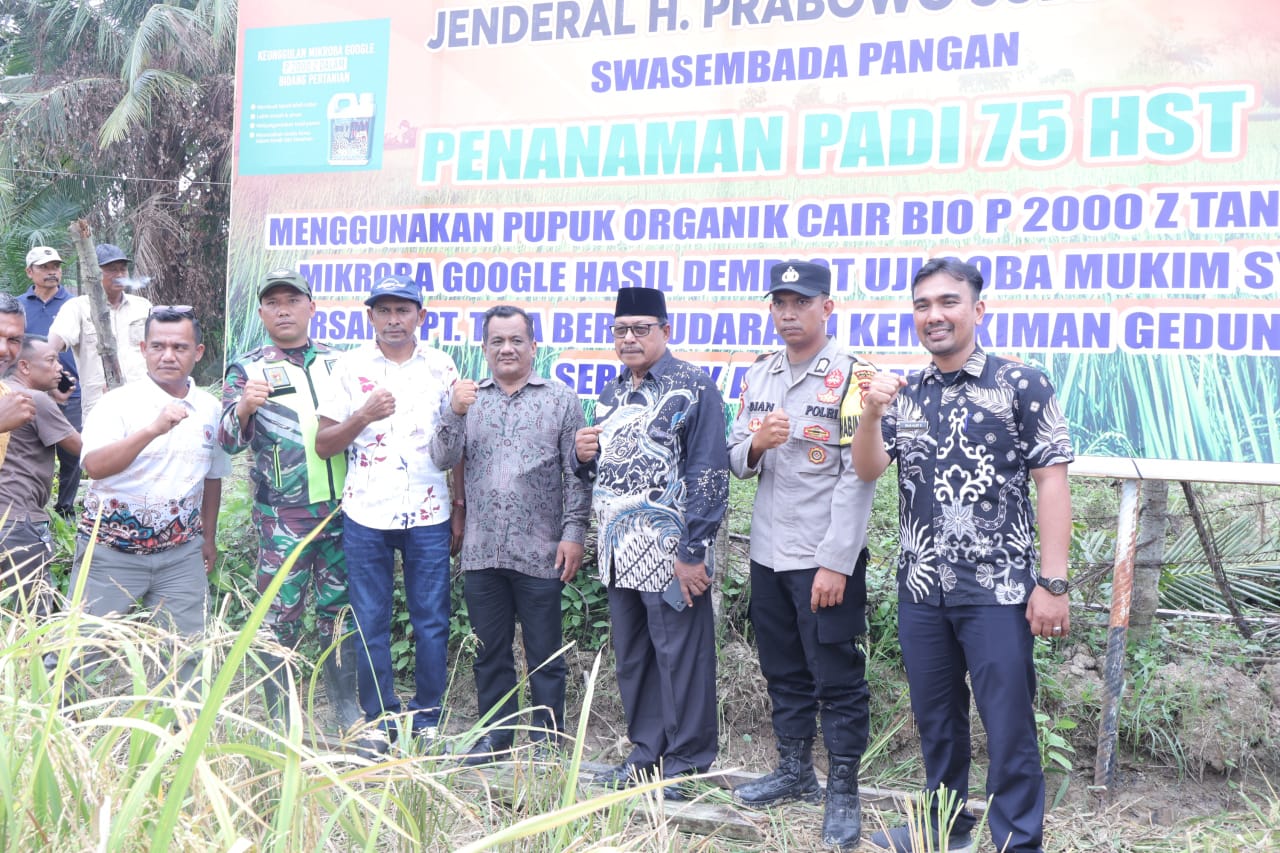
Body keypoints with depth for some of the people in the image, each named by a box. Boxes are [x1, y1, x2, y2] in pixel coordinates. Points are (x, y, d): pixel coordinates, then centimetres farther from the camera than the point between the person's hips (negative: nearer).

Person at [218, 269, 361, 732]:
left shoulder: (337, 362, 10)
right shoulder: (247, 368, 0)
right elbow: (228, 441, -11)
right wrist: (243, 407, -30)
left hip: (342, 507, 3)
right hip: (282, 516, -3)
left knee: (340, 608, 11)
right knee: (282, 613, 4)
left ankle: (345, 703, 24)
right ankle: (281, 717, 16)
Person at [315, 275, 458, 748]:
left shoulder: (442, 367, 5)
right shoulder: (350, 366, 2)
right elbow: (323, 445, 1)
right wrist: (364, 415, -16)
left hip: (428, 515, 0)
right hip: (366, 515, 0)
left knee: (432, 621, 4)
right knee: (370, 622, 6)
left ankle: (427, 716, 18)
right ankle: (379, 718, 19)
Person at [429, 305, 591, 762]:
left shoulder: (561, 400, 3)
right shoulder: (468, 398, 10)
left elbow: (576, 474, 1)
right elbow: (443, 459, 1)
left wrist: (573, 533, -6)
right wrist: (455, 412, -15)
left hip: (540, 552, -3)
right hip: (481, 551, 3)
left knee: (545, 653, 6)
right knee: (490, 651, 12)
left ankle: (547, 737, 18)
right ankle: (495, 733, 25)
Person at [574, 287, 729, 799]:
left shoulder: (694, 388, -8)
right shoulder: (611, 394, 15)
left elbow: (709, 475, -13)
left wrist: (692, 553, -18)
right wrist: (583, 454, 0)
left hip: (669, 551, -7)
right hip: (619, 551, 8)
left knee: (680, 658, 0)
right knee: (631, 658, 14)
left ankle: (685, 763, 13)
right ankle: (647, 752, 28)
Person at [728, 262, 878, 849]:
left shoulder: (851, 376, -10)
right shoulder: (758, 377, 9)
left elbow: (858, 477, -15)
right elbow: (736, 462, 11)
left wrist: (835, 563, -18)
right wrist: (755, 444, -13)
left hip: (826, 560, -6)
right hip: (768, 554, 6)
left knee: (838, 679, 2)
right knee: (784, 672, 17)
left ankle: (843, 793, 14)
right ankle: (795, 773, 32)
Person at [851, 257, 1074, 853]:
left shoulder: (1022, 386, -5)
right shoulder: (903, 395, 9)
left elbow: (1051, 484, -8)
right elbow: (868, 470, -1)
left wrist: (1052, 582, -13)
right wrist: (872, 413, -19)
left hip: (997, 589, -5)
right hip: (920, 588, 5)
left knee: (1009, 725, 0)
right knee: (935, 718, 17)